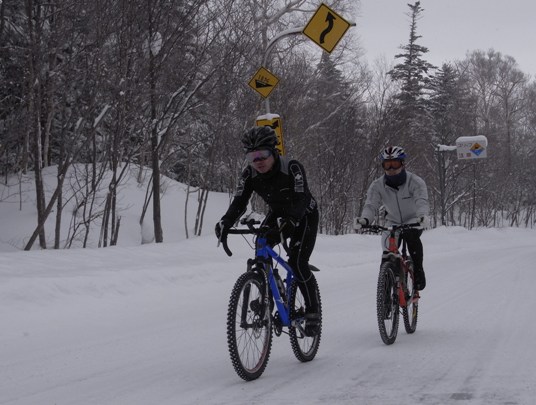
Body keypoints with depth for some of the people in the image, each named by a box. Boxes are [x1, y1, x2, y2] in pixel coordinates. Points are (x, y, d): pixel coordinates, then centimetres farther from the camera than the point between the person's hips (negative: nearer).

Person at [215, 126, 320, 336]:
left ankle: (312, 312, -4)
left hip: (304, 217, -5)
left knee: (297, 263, -20)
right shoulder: (250, 174, -17)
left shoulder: (292, 168, -32)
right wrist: (225, 222, -44)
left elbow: (300, 201, -41)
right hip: (277, 214, 5)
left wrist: (289, 223, -60)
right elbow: (239, 202, -24)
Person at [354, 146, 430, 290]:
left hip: (413, 221, -3)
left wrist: (423, 216, -60)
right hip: (393, 222, 3)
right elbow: (371, 205, -25)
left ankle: (418, 272, -20)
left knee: (411, 237, -34)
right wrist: (364, 219, -49)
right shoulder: (377, 185, -13)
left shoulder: (415, 182, -21)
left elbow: (421, 201, -37)